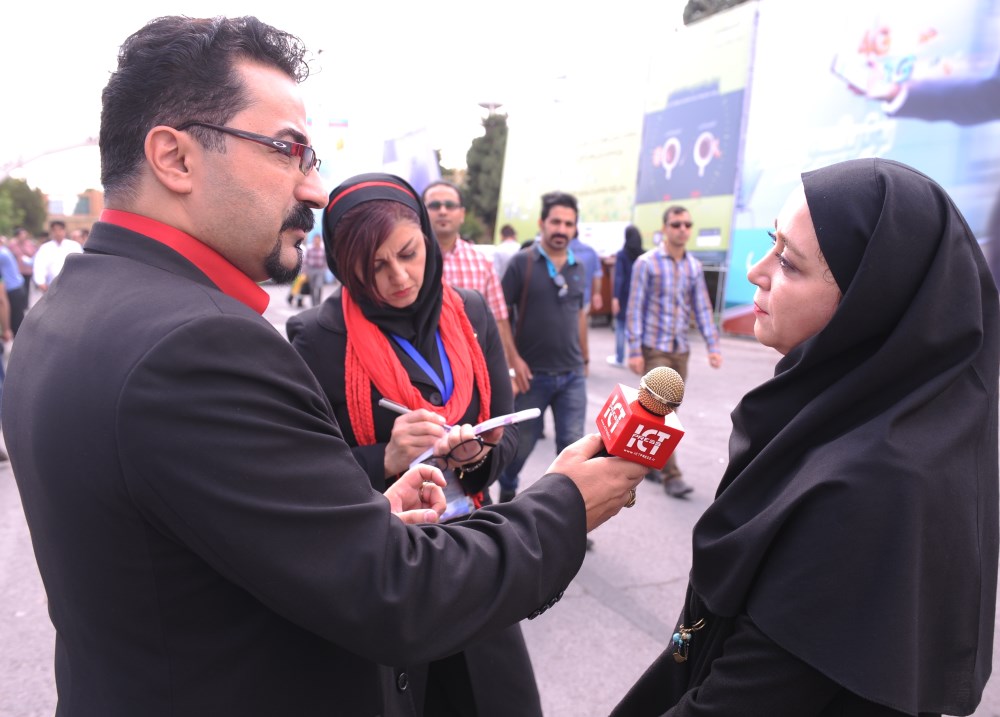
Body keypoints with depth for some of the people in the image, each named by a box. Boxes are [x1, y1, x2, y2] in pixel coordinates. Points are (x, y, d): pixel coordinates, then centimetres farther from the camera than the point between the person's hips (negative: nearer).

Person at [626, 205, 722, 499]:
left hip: (681, 350, 5)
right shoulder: (646, 263, -7)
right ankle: (671, 475, -2)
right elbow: (635, 309, -8)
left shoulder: (694, 266, 8)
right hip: (654, 349, -5)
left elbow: (702, 309, 10)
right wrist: (634, 350, -13)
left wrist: (713, 345, 1)